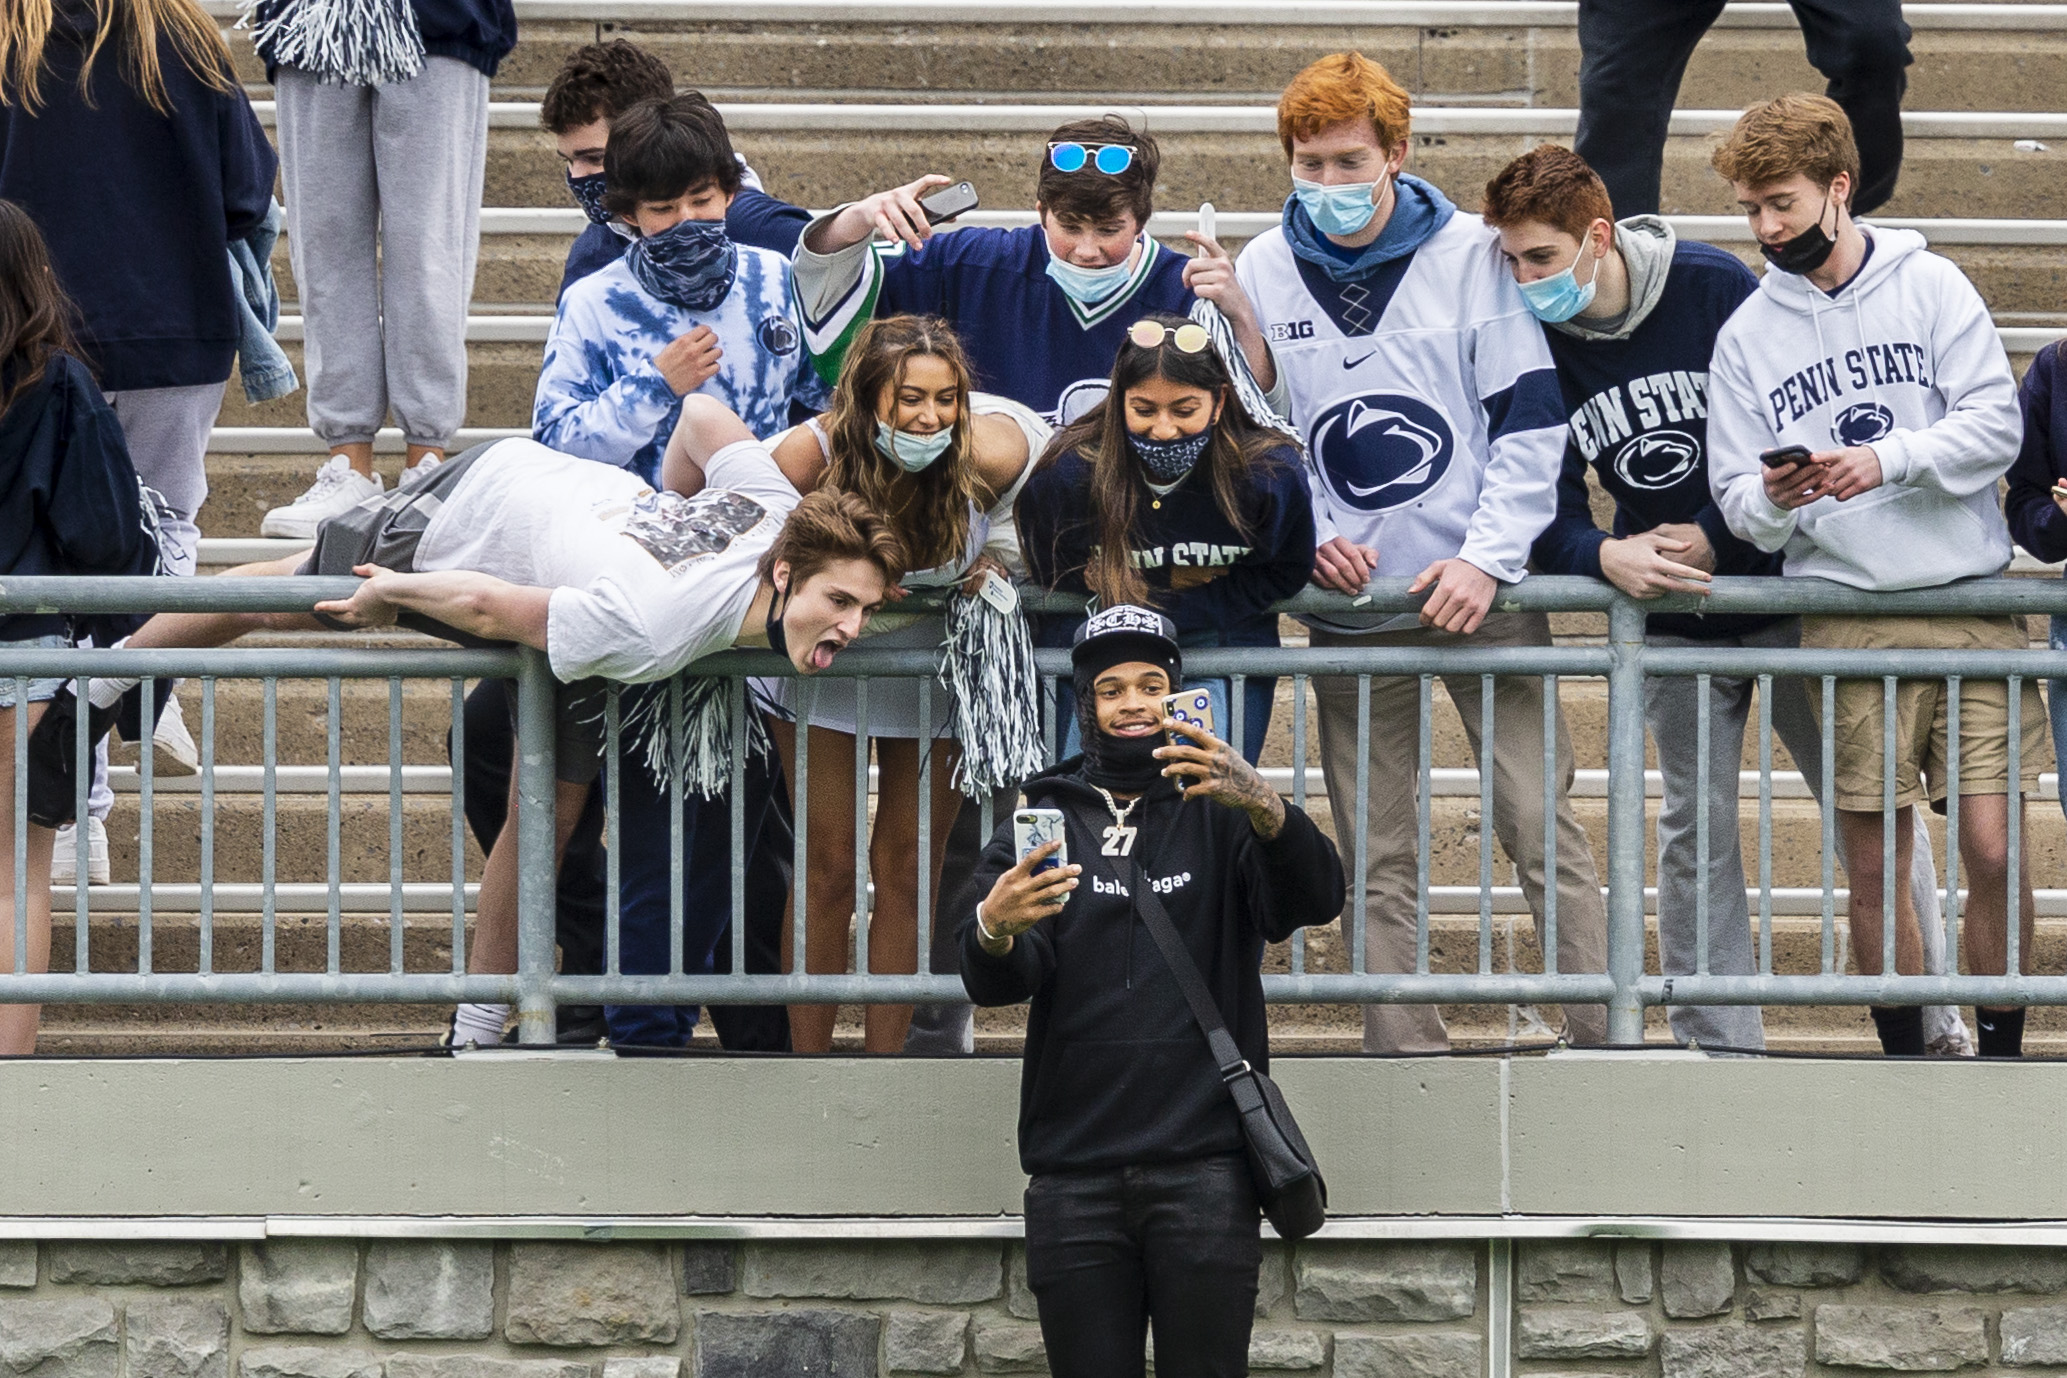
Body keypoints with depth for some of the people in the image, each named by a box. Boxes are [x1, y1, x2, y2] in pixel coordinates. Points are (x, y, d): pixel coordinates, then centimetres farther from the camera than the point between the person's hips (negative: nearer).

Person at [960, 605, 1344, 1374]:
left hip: (1203, 1167, -1)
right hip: (1074, 1178, 1)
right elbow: (996, 984, -2)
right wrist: (992, 934, -27)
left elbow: (1315, 900, -10)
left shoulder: (1218, 812, 9)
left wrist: (1263, 808, -31)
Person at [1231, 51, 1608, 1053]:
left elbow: (1531, 419, -3)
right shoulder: (1262, 274, 5)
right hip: (1349, 605, 3)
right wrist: (1306, 540, -2)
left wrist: (1488, 558, -12)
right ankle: (1404, 1054, 8)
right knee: (1378, 856, 4)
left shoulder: (1472, 257, -2)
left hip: (1484, 593, -2)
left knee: (1543, 826, -5)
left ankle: (1603, 1037, -2)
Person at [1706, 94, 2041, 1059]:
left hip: (1972, 605, -1)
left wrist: (1887, 459, -16)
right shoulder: (1748, 334, 11)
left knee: (1994, 850, -7)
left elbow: (1995, 423, -3)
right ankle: (1905, 1061, 10)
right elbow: (1737, 504, 10)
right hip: (1846, 625, 1)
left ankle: (2001, 1052, 6)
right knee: (1873, 864, 0)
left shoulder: (1931, 287, 5)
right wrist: (1773, 501, -13)